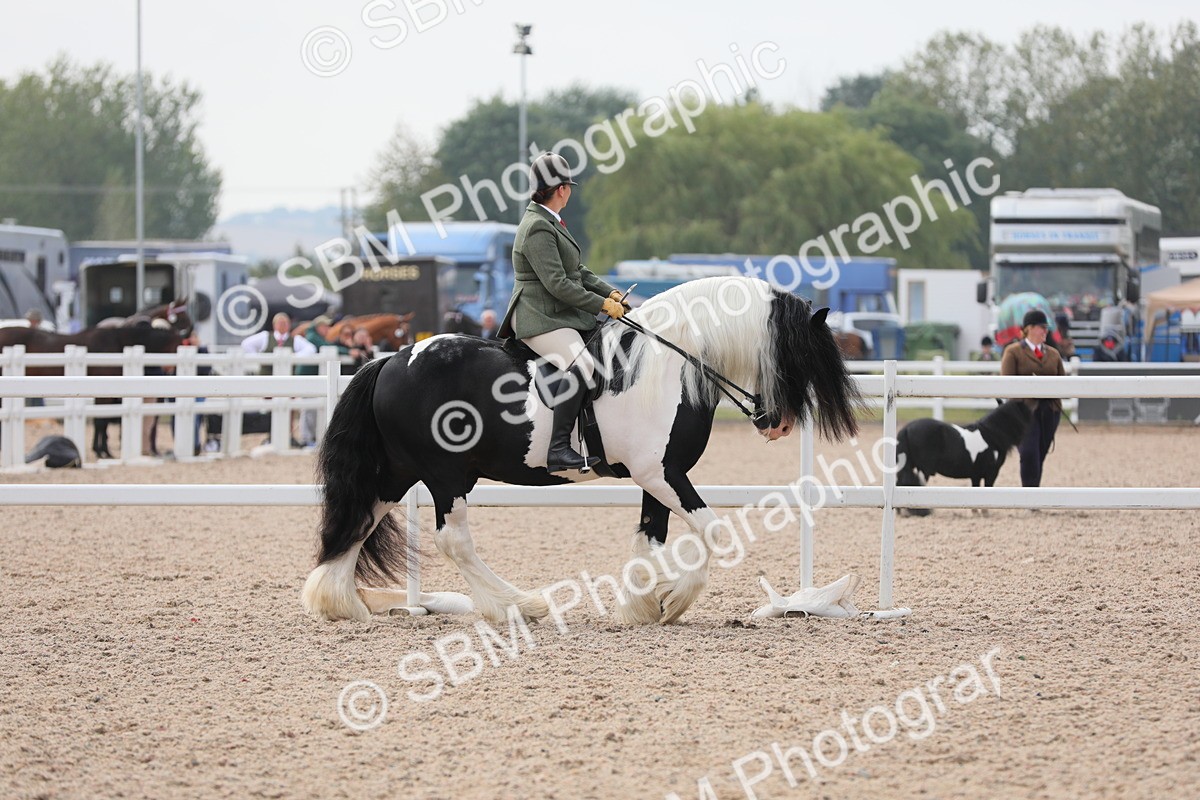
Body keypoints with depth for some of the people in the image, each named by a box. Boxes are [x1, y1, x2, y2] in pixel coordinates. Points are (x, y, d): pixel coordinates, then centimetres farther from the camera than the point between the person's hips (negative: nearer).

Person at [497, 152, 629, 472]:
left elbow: (577, 272, 23)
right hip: (540, 319, -11)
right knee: (581, 364, -32)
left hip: (563, 315, 11)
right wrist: (602, 305, -18)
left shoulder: (551, 223, 18)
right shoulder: (538, 228, -16)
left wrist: (610, 293, 10)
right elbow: (557, 283, -22)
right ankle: (559, 449, -39)